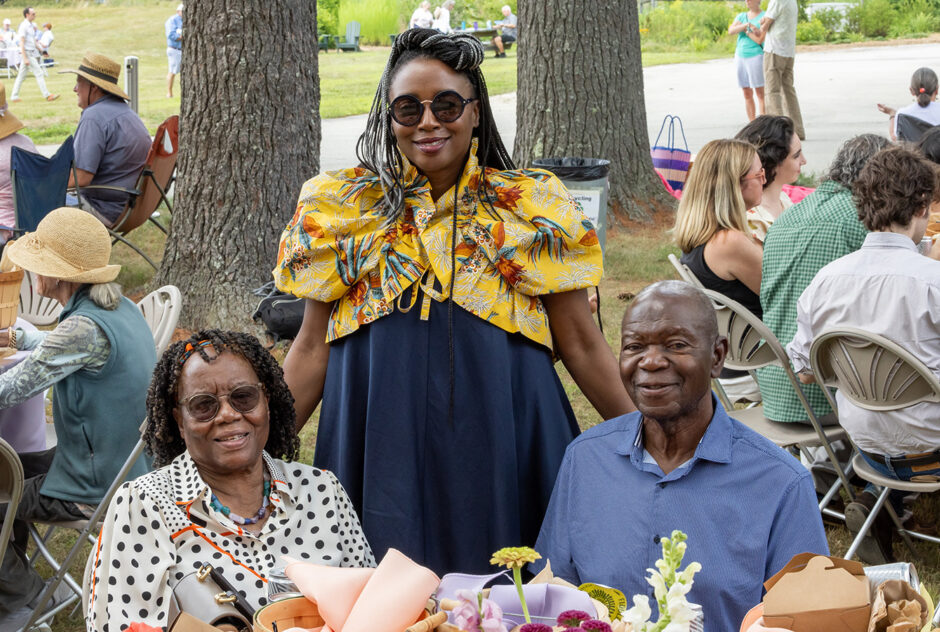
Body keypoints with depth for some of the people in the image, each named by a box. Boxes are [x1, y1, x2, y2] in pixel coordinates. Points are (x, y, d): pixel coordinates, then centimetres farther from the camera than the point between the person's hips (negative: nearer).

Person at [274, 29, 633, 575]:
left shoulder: (533, 207, 3)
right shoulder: (344, 209, 5)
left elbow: (582, 346, 6)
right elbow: (313, 347, 7)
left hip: (501, 442, 0)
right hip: (384, 444, 1)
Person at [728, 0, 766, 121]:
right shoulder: (741, 16, 12)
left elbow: (760, 40, -15)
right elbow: (731, 31, -6)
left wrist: (744, 29, -6)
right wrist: (747, 25, -19)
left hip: (756, 56, -6)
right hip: (740, 57, 6)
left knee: (760, 93, -7)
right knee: (747, 94, 6)